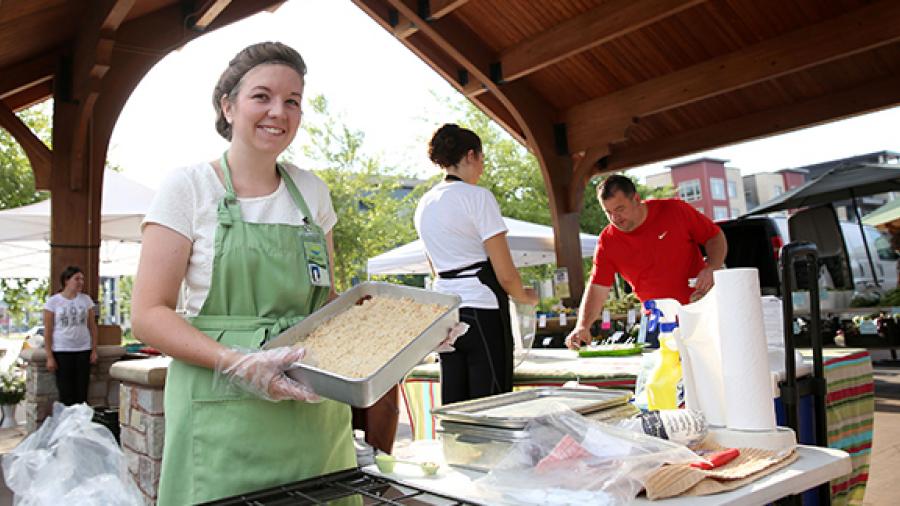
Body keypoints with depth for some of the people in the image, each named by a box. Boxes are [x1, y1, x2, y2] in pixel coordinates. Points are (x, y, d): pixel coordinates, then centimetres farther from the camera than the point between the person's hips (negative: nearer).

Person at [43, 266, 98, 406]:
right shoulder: (53, 301, -3)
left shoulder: (86, 299, 5)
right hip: (61, 352, -2)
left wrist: (94, 350, 3)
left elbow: (92, 327, 8)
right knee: (66, 394, 2)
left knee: (82, 392, 4)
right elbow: (48, 331, -3)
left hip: (83, 350, 2)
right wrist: (49, 357, -6)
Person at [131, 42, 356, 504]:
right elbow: (149, 315, -8)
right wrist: (237, 362, -22)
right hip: (224, 418, -4)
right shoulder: (189, 187, -4)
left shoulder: (311, 191, 8)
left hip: (314, 410, 4)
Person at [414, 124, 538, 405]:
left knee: (453, 405, 10)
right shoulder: (478, 197, -9)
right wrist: (525, 296, 8)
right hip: (482, 311, -7)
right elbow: (505, 274, -10)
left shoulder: (424, 205, 13)